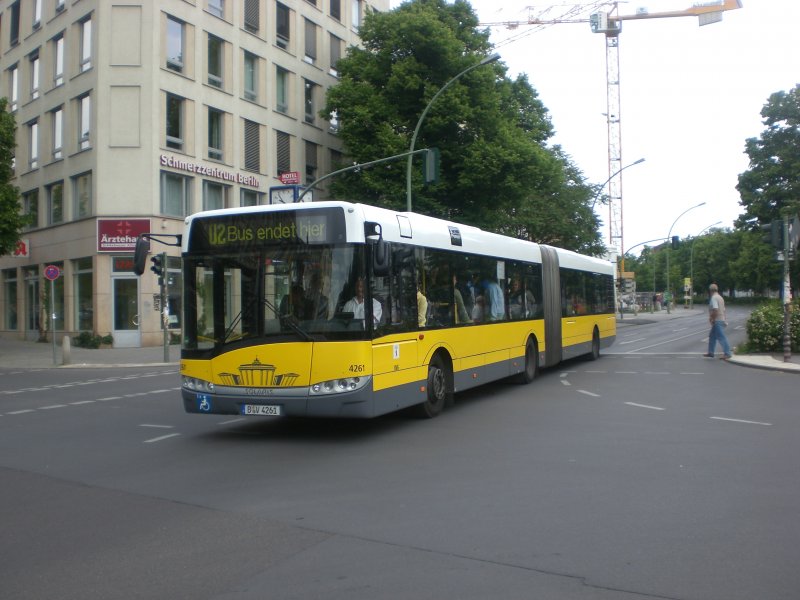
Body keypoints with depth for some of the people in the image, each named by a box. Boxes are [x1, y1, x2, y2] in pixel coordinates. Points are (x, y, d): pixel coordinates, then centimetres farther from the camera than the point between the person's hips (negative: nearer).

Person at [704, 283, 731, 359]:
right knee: (712, 336, 17)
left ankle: (727, 353, -10)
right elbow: (723, 310, 20)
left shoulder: (713, 298, -14)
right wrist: (724, 320, 24)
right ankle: (710, 352, 21)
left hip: (717, 321, -10)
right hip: (722, 319, 10)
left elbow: (715, 310, -25)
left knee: (721, 337, -10)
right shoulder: (720, 297, 16)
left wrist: (711, 319, -16)